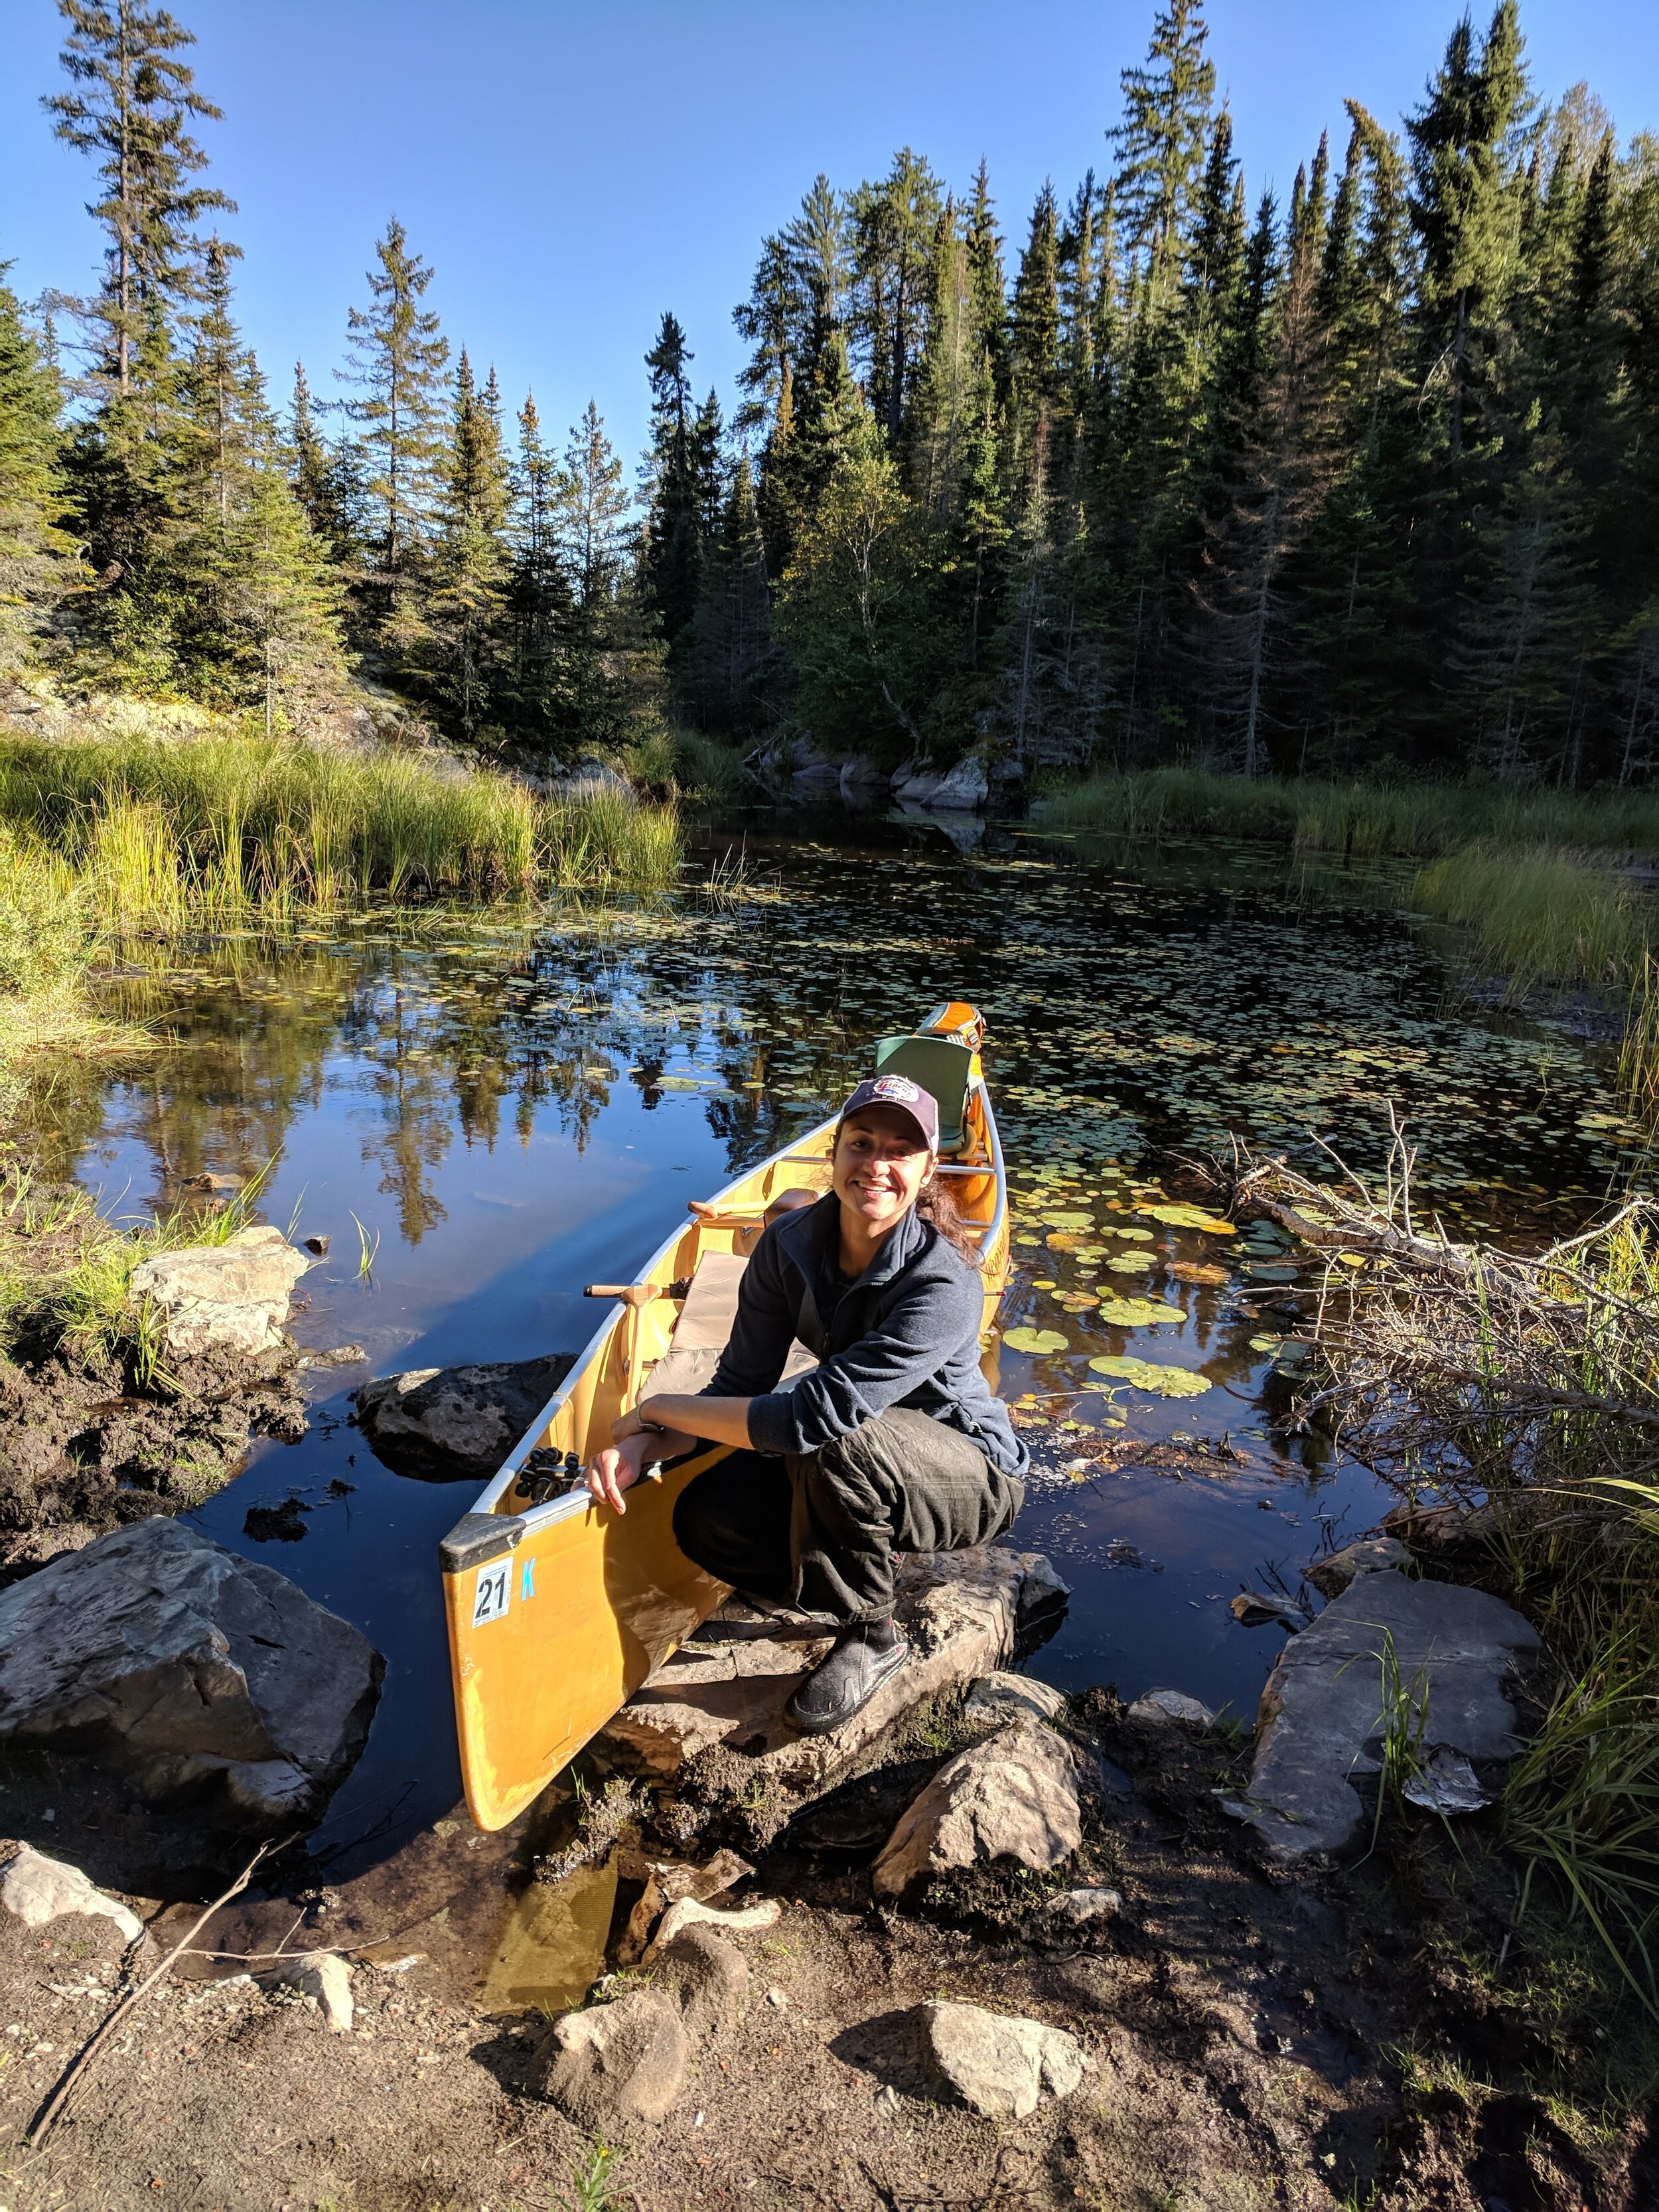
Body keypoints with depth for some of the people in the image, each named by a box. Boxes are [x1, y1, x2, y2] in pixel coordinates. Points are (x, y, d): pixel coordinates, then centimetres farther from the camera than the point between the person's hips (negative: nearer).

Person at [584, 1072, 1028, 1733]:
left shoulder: (944, 1285, -32)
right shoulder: (789, 1245, -12)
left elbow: (810, 1416, -36)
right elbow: (740, 1385, -10)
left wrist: (658, 1407, -26)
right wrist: (647, 1443, -29)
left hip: (973, 1479, -5)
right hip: (858, 1468, 5)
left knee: (831, 1443, -35)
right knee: (708, 1518, -18)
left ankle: (871, 1634, -8)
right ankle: (857, 1591, 8)